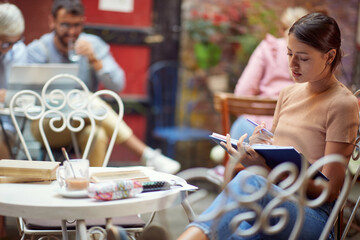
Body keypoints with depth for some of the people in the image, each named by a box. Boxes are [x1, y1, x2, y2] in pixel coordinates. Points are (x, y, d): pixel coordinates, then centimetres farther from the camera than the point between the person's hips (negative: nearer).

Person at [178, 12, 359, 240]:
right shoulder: (288, 94, 17)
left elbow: (329, 191, -7)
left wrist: (266, 167, -20)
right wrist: (258, 145, -1)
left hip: (315, 216, -5)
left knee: (249, 181, -37)